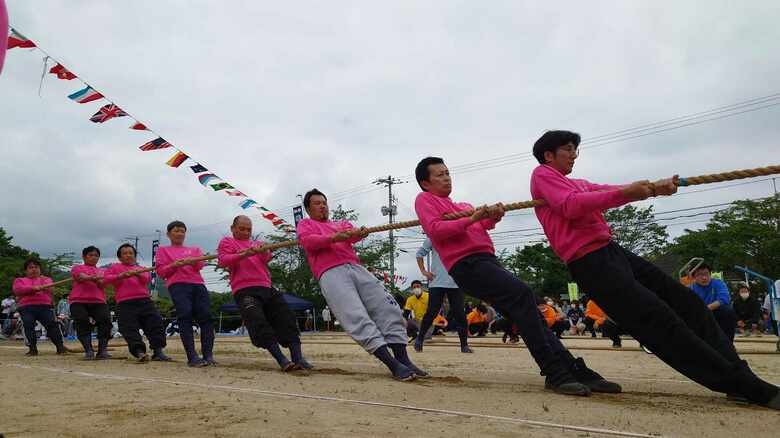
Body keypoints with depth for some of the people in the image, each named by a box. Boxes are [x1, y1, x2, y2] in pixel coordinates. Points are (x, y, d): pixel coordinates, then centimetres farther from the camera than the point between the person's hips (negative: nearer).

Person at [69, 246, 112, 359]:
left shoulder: (101, 271, 26)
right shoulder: (77, 268, 19)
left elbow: (102, 284, 3)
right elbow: (81, 277, -7)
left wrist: (97, 280, -23)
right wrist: (92, 277, -31)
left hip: (98, 301, 1)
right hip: (79, 301, -1)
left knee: (105, 321, -20)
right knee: (83, 324, -19)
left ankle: (102, 350, -17)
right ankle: (88, 350, -10)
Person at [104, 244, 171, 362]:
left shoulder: (141, 269, 27)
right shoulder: (115, 267, 22)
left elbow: (147, 279, 5)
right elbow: (105, 278, 5)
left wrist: (138, 274, -17)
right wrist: (120, 276, -12)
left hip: (144, 300, 2)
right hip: (125, 303, -2)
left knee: (156, 322, -13)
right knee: (130, 328, -16)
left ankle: (158, 351, -14)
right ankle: (139, 352, -23)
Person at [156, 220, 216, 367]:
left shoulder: (195, 249, 27)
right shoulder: (163, 250, 23)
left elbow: (201, 265, 7)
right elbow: (161, 272, 10)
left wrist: (193, 261, -16)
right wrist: (174, 265, -9)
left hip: (198, 284, 3)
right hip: (177, 285, -2)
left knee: (206, 316, -13)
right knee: (185, 316, -20)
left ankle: (208, 355, -13)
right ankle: (192, 357, -23)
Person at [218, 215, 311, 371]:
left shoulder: (257, 243, 28)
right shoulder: (227, 242, 17)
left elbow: (267, 258, 6)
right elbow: (223, 261, -4)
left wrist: (263, 251, -20)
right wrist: (244, 254, -21)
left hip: (267, 288, 5)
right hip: (244, 290, -5)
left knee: (286, 319, -9)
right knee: (259, 323, -23)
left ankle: (298, 357, -13)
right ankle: (281, 360, -28)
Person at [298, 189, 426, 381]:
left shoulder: (341, 223, 33)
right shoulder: (305, 224, 22)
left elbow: (353, 233, 9)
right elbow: (308, 241, -2)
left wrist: (359, 233, -16)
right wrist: (333, 238, -20)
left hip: (356, 268, 5)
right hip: (330, 273, -5)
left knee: (389, 307, -10)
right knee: (358, 319, -21)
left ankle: (403, 360, -12)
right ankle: (394, 365, -29)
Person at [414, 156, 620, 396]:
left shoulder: (461, 205, 31)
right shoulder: (424, 199, 9)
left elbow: (482, 224, 13)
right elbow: (435, 230, -10)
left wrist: (491, 216, -9)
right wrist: (471, 219, -18)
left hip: (487, 260, 8)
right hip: (466, 264, -8)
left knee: (526, 312, -1)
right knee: (522, 293, -25)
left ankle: (575, 370, -1)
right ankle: (555, 373, -25)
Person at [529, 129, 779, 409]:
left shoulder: (577, 184, 28)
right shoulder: (542, 174, 2)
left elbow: (611, 192, 12)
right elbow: (570, 206, -16)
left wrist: (652, 187, -6)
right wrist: (625, 193, -21)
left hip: (612, 251, 10)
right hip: (590, 262, -10)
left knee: (686, 300, 4)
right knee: (660, 320, -14)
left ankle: (738, 375, 8)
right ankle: (747, 387, -12)